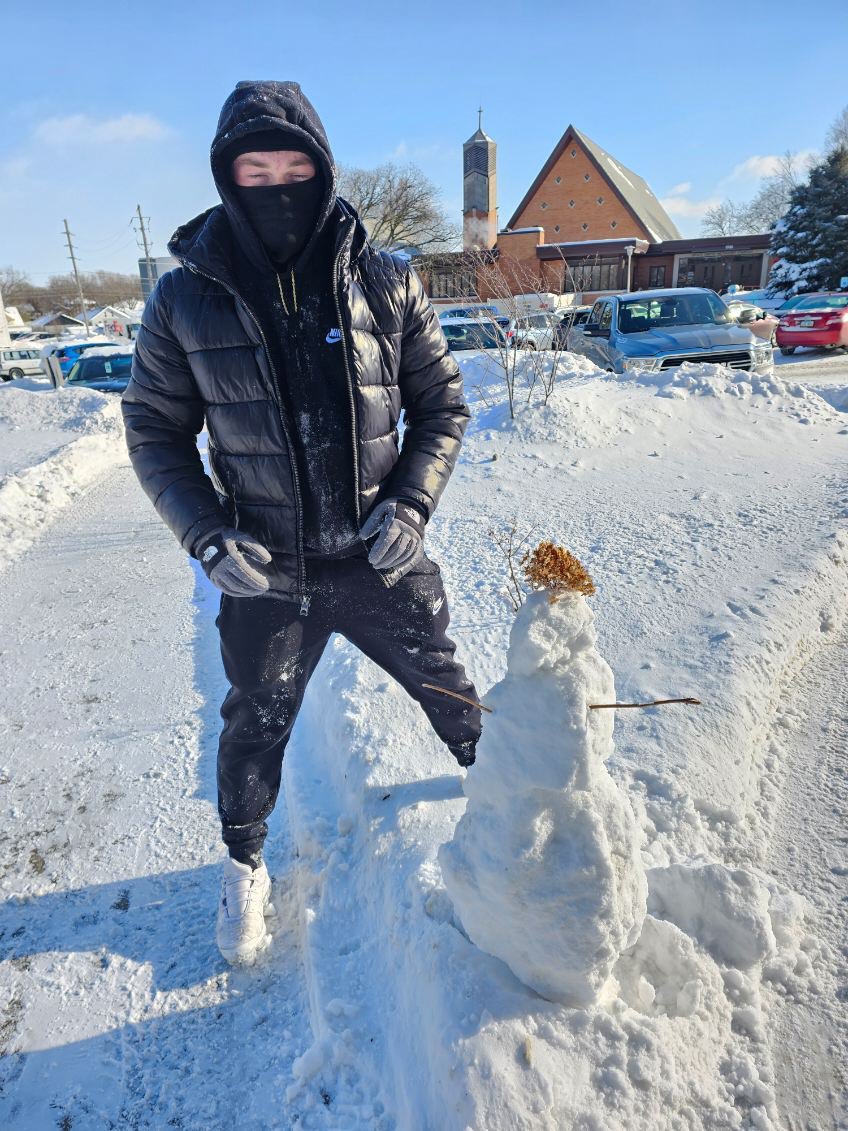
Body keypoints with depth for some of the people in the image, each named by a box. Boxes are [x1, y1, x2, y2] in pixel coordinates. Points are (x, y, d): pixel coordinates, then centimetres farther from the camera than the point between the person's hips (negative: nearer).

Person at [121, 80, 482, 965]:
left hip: (381, 558, 1)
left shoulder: (387, 285, -5)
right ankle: (244, 864, 49)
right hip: (265, 571, 0)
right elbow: (155, 432, 0)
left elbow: (441, 406, 2)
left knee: (451, 693, 18)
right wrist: (209, 537, -13)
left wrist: (411, 503, -12)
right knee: (257, 724, 19)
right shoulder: (185, 300, -6)